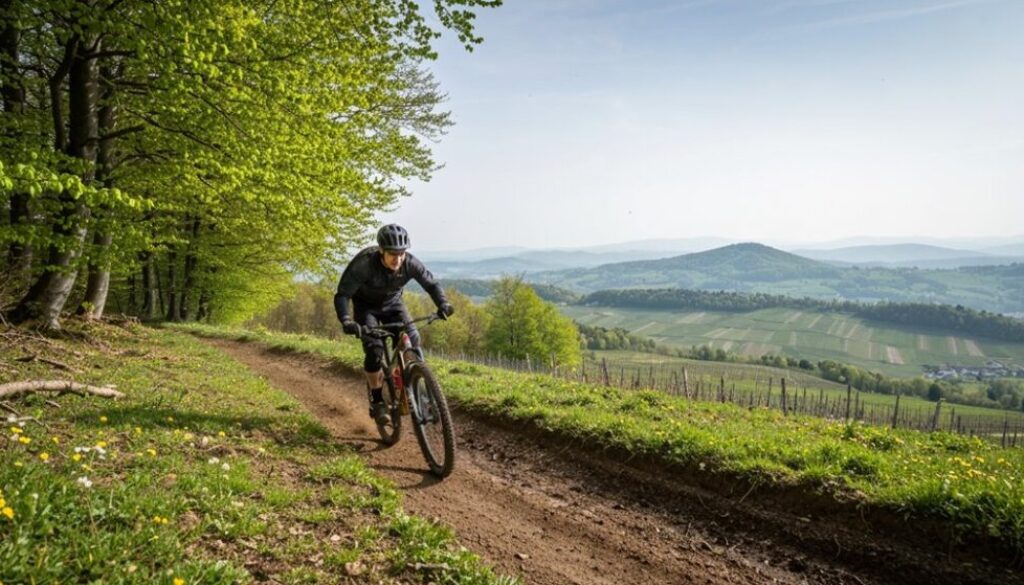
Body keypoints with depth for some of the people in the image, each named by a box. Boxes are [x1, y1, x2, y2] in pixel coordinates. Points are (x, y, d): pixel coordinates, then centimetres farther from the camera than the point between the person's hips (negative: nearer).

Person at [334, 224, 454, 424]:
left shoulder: (410, 263, -26)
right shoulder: (364, 263, -34)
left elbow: (431, 283, -14)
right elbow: (342, 295, -30)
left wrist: (443, 304, -33)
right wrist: (346, 321, -47)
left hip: (393, 304, 3)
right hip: (366, 306, -3)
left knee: (412, 340, -19)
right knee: (374, 349, -21)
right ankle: (377, 402, -5)